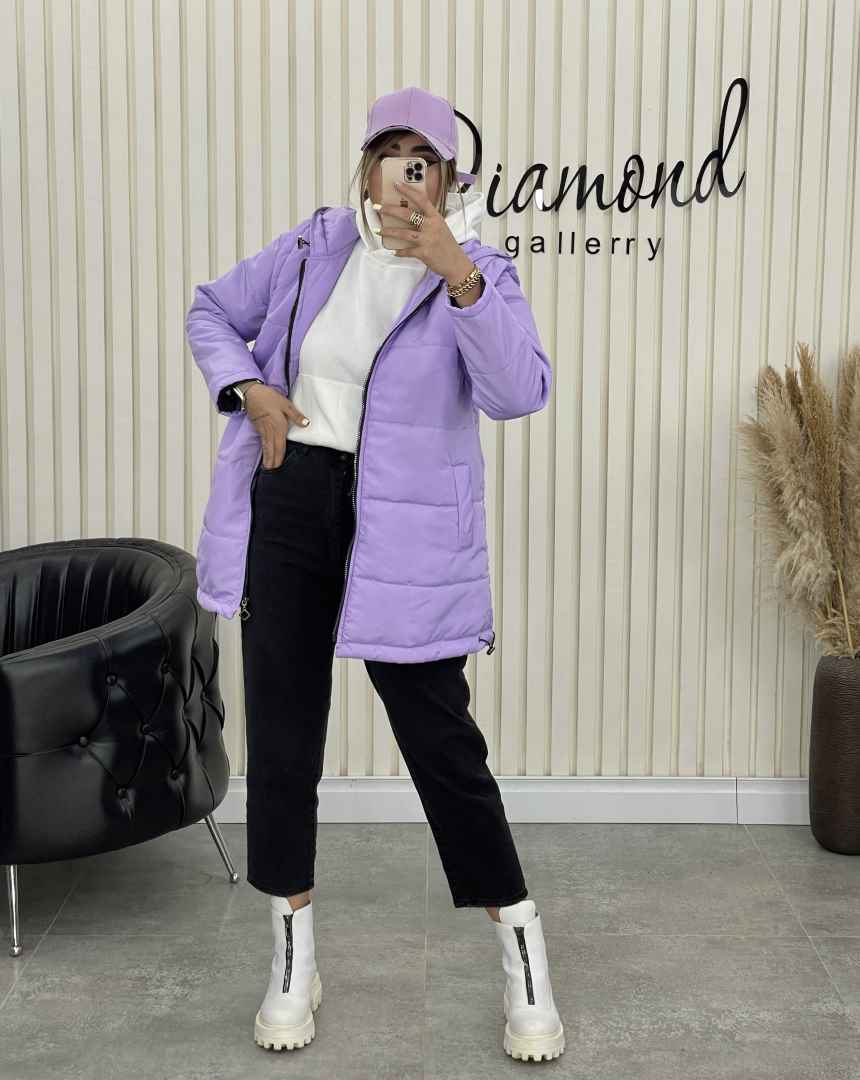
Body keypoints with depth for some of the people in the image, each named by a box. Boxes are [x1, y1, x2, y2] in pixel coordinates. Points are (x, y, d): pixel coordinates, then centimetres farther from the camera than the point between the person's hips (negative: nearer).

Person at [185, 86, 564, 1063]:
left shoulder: (479, 271, -5)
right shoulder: (312, 247, 6)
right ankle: (293, 958, 23)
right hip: (286, 507, 4)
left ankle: (523, 954, 15)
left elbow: (519, 392, -22)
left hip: (404, 535, -4)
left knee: (440, 737, -2)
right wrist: (246, 387, 0)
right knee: (281, 732, 8)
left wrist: (456, 272, -32)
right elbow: (212, 311, 20)